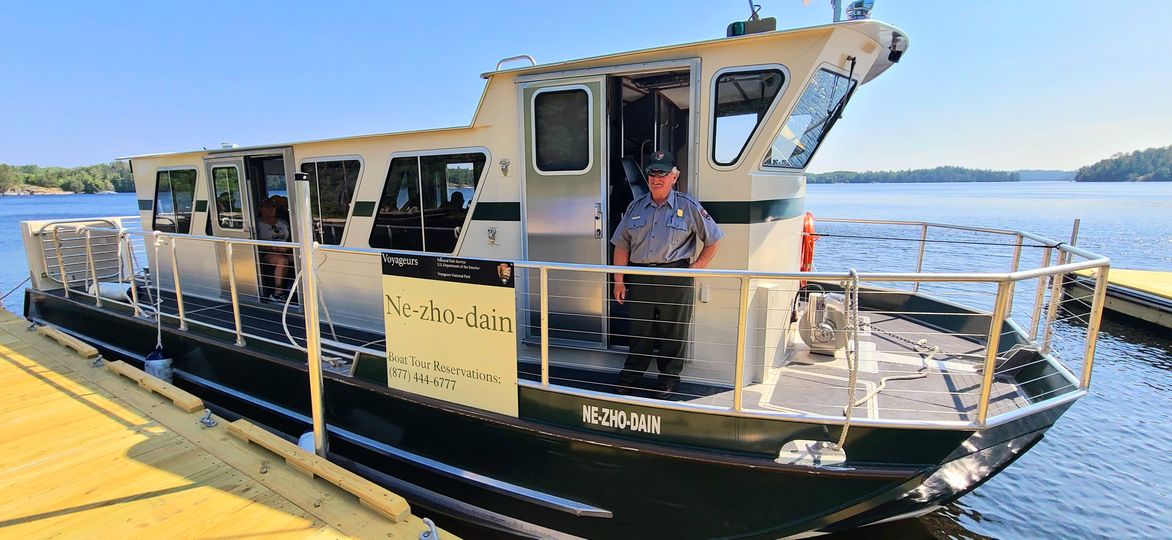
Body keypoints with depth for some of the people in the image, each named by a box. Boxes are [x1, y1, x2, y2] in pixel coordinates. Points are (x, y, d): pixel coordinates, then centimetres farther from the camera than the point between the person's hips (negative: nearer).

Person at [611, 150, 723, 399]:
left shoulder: (689, 207, 3)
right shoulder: (635, 207, 12)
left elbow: (713, 240, 8)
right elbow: (622, 245, 12)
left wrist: (695, 267, 0)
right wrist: (619, 280, 6)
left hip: (675, 279, -2)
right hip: (639, 278, 3)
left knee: (673, 332, 7)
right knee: (639, 330, 11)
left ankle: (669, 379, 24)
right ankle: (630, 376, 25)